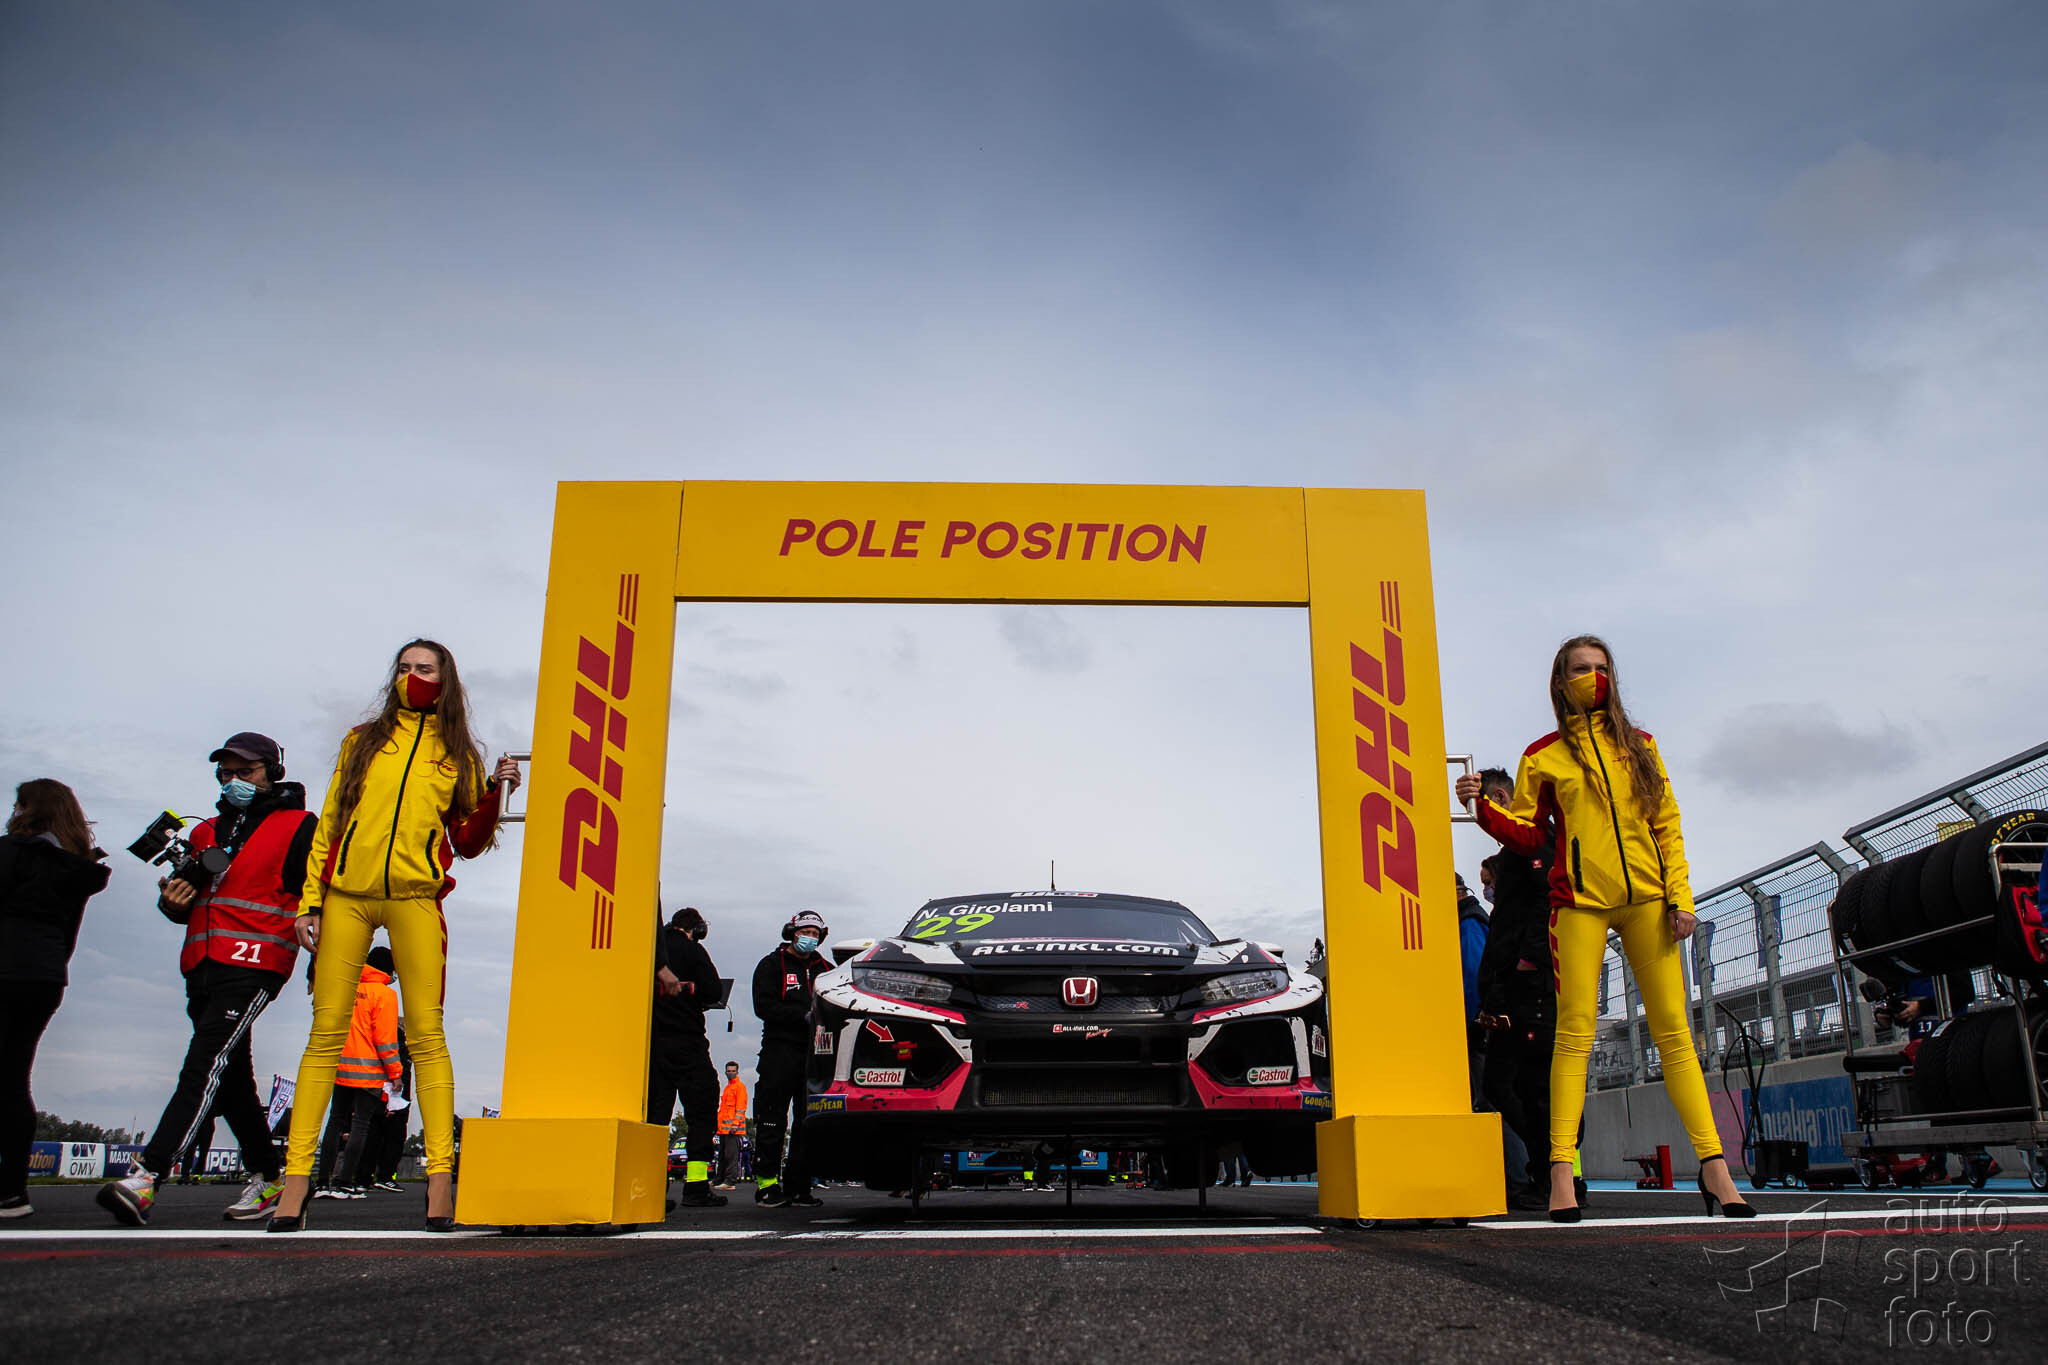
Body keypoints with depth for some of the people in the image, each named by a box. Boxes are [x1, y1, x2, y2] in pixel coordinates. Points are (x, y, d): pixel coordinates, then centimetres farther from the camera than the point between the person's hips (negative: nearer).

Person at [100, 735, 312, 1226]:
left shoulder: (297, 827, 4)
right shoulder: (206, 831, 23)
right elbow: (186, 905, 27)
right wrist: (173, 899, 3)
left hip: (255, 966, -7)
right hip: (203, 967, 8)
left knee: (205, 1064, -19)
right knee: (232, 1077, 10)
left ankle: (147, 1176, -27)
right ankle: (267, 1179, 20)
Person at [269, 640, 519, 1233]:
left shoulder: (458, 755, 14)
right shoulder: (362, 740, 17)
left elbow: (468, 844, 13)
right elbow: (329, 823, 14)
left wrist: (494, 794, -3)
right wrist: (309, 900, 6)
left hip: (414, 897, -1)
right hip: (346, 895, 2)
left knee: (425, 1033, -8)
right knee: (326, 1033, -2)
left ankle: (440, 1174, -9)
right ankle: (296, 1175, 1)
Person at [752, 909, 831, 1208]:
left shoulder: (825, 969, 19)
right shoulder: (772, 965, 6)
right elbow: (764, 1007, -7)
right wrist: (804, 1015, -16)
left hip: (815, 1050, 4)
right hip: (781, 1048, -4)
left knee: (809, 1119, 2)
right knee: (773, 1119, -5)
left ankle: (797, 1184, 6)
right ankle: (766, 1181, 0)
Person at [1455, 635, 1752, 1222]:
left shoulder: (1638, 745, 15)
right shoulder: (1542, 755, 10)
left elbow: (1667, 825, 12)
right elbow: (1526, 833, 8)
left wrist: (1680, 895, 2)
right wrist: (1482, 806, -9)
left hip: (1645, 898, 2)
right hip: (1579, 901, -2)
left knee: (1673, 1030, 0)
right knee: (1574, 1032, -7)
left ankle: (1713, 1166, 4)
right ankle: (1561, 1173, -8)